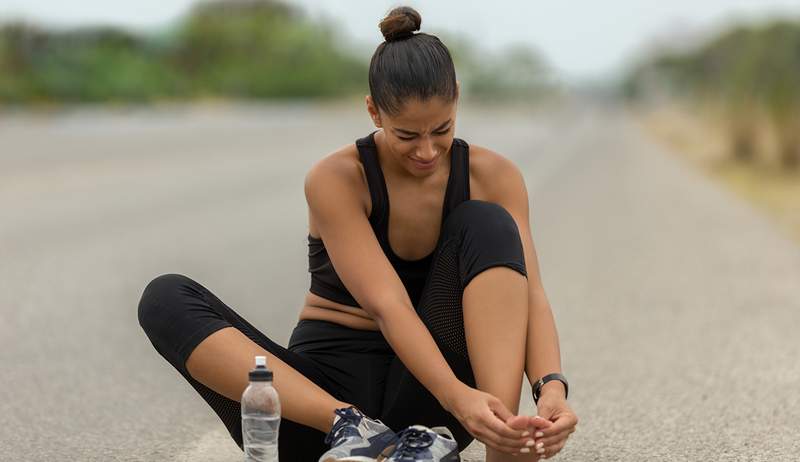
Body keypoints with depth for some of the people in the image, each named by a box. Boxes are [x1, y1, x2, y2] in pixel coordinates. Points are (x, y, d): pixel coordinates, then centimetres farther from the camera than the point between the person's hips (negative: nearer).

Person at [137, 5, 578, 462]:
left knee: (486, 224, -20)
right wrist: (458, 398, -41)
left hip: (425, 399, 1)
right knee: (166, 299, -23)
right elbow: (387, 305, -25)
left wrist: (552, 388, -35)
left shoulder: (493, 176, -4)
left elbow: (528, 296, -14)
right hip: (332, 385, -1)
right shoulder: (336, 179, -14)